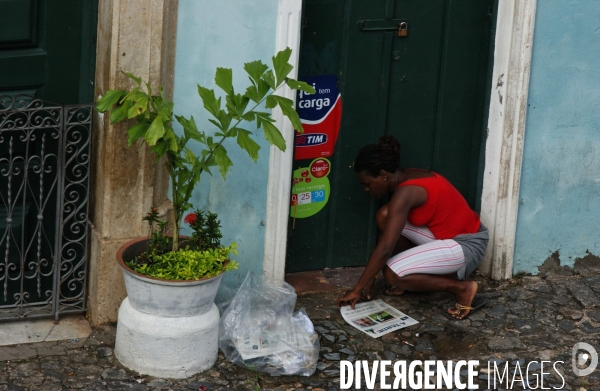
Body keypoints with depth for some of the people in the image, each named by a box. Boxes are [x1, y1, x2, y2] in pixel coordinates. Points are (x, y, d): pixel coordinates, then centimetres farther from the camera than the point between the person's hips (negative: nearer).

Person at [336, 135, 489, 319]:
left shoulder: (405, 192, -24)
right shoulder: (405, 180, 4)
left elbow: (384, 249, -25)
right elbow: (388, 234, 12)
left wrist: (357, 289, -19)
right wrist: (371, 276, 10)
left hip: (467, 245, -9)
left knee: (392, 274, -20)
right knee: (385, 216, -1)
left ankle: (461, 287, -6)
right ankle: (413, 275, 12)